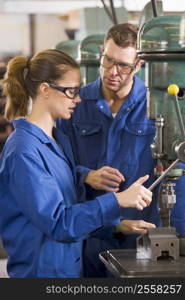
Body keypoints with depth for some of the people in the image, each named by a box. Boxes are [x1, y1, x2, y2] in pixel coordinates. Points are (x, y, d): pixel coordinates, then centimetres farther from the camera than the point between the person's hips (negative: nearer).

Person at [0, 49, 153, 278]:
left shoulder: (60, 141, 10)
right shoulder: (24, 152, -19)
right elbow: (58, 223, -23)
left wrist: (120, 224, 6)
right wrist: (118, 200, -26)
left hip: (69, 266, 9)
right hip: (41, 270, -9)